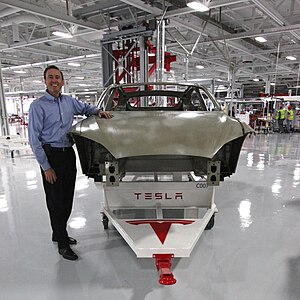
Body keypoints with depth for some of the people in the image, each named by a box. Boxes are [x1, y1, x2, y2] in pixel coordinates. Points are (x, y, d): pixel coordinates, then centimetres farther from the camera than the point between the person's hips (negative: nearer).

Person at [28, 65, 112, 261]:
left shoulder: (69, 101, 8)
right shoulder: (38, 106, -9)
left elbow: (85, 108, 29)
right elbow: (34, 139, -11)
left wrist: (98, 111, 6)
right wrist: (46, 167, -14)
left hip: (69, 154, 6)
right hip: (51, 156, -6)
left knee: (67, 199, 13)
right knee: (56, 200, 1)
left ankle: (58, 233, 33)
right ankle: (63, 243, 14)